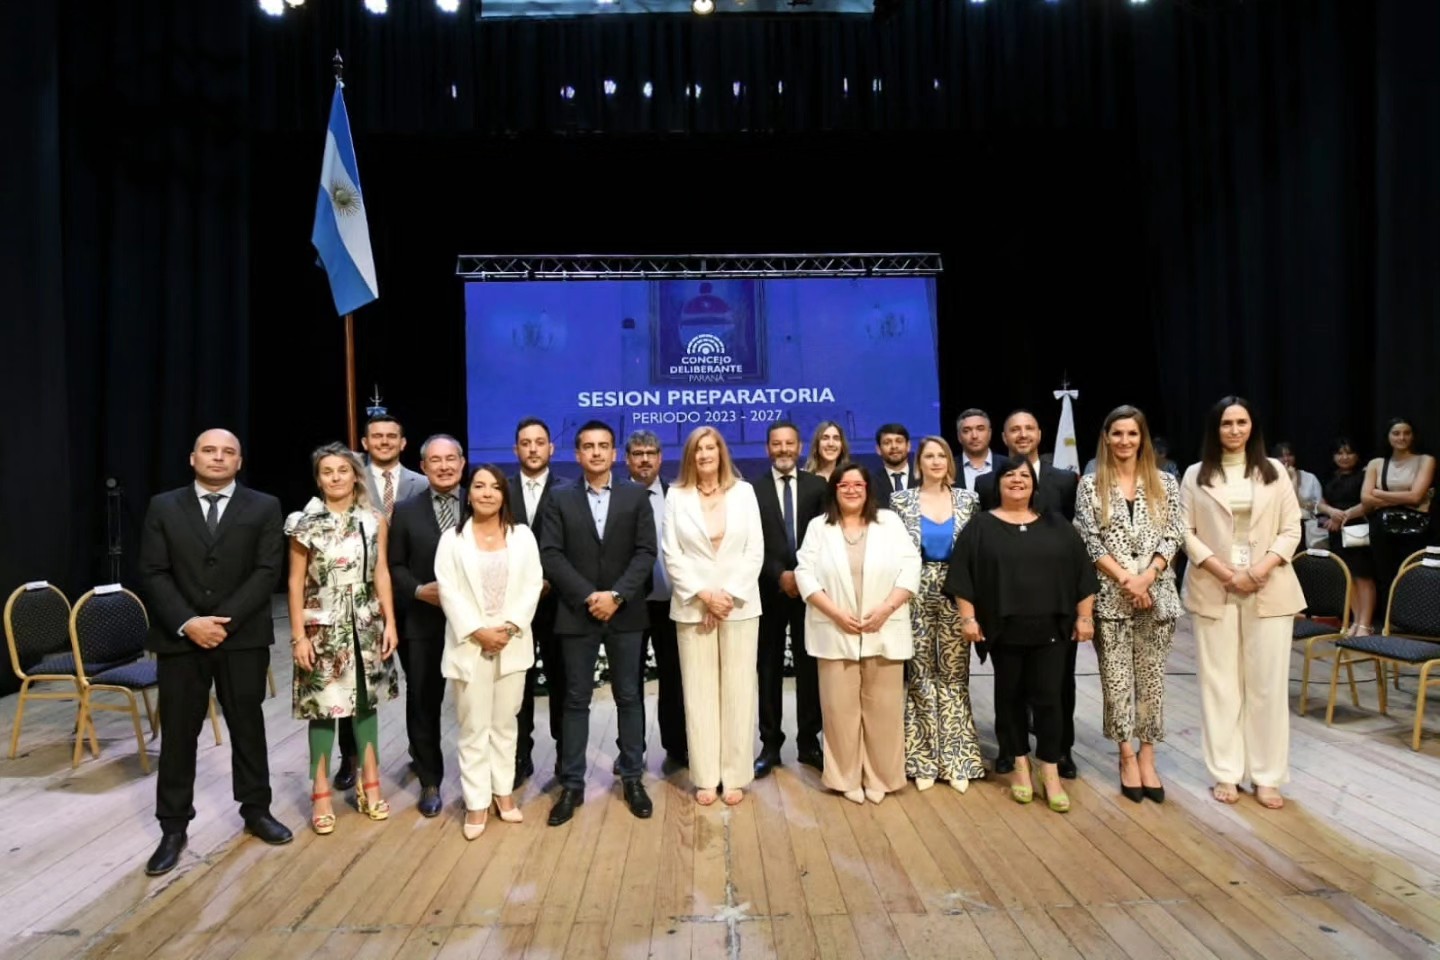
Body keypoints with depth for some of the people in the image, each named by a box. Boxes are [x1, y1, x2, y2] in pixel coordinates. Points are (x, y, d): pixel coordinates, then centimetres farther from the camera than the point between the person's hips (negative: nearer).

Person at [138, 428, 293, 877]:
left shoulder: (264, 507, 1)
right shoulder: (163, 507, 5)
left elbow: (267, 571, -7)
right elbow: (153, 574, -2)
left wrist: (224, 620, -16)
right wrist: (187, 623, -14)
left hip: (243, 637, 0)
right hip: (179, 638, 1)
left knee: (248, 726, 11)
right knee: (177, 734, 8)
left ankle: (256, 810, 26)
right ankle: (173, 827, 21)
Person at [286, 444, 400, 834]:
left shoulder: (375, 521, 1)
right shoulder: (305, 524, -5)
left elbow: (381, 574, 3)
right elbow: (296, 582, -5)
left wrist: (390, 623, -1)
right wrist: (298, 636, -8)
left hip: (366, 625, 2)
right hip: (322, 626, -2)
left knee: (366, 700, 11)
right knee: (322, 704, 4)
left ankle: (369, 783, 25)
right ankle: (321, 793, 17)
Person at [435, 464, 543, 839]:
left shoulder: (522, 535, 5)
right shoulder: (452, 538, 1)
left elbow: (532, 586, -1)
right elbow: (448, 591, -5)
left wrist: (509, 627, -12)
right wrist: (477, 631, -14)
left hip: (513, 642, 2)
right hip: (469, 643, -1)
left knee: (505, 721, 12)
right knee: (474, 726, 4)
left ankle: (503, 790, 23)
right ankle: (476, 801, 13)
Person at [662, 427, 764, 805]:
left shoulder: (744, 491, 5)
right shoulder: (676, 495, 4)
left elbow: (755, 550, 1)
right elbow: (672, 555, -1)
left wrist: (729, 595, -9)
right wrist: (704, 595, -10)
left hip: (739, 604, 1)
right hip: (693, 606, 0)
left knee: (738, 690, 3)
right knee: (699, 691, 3)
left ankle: (736, 776, 13)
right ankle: (705, 777, 13)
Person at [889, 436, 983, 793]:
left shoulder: (967, 500, 4)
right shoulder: (901, 500, 0)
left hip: (955, 597, 1)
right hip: (917, 598, -1)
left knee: (954, 675, 6)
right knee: (921, 675, 5)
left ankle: (956, 759, 16)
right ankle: (923, 760, 15)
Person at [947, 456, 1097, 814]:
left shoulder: (1056, 524, 8)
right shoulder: (981, 526, 3)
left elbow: (1081, 571, 7)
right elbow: (963, 575, -2)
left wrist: (1084, 616, 2)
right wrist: (968, 617, -8)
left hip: (1051, 627, 1)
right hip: (1004, 629, -1)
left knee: (1048, 697, 0)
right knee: (1010, 697, 8)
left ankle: (1051, 774, 10)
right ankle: (1020, 766, 21)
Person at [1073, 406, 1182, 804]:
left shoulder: (1164, 483, 6)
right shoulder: (1091, 485, 1)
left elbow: (1172, 539, 1)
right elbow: (1090, 542, -4)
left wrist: (1146, 578, -13)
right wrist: (1125, 579, -13)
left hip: (1157, 594, 1)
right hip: (1110, 595, -1)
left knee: (1151, 677, 7)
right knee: (1116, 679, 4)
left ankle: (1147, 757, 21)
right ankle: (1127, 757, 19)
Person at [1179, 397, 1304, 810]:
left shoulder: (1273, 472, 8)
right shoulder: (1195, 475, 5)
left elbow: (1291, 530, 4)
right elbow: (1186, 533, 0)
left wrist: (1261, 570, -12)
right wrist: (1226, 573, -11)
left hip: (1269, 590, 1)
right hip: (1213, 590, -1)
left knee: (1268, 683, 3)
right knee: (1219, 682, 3)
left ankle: (1267, 776, 13)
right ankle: (1225, 773, 12)